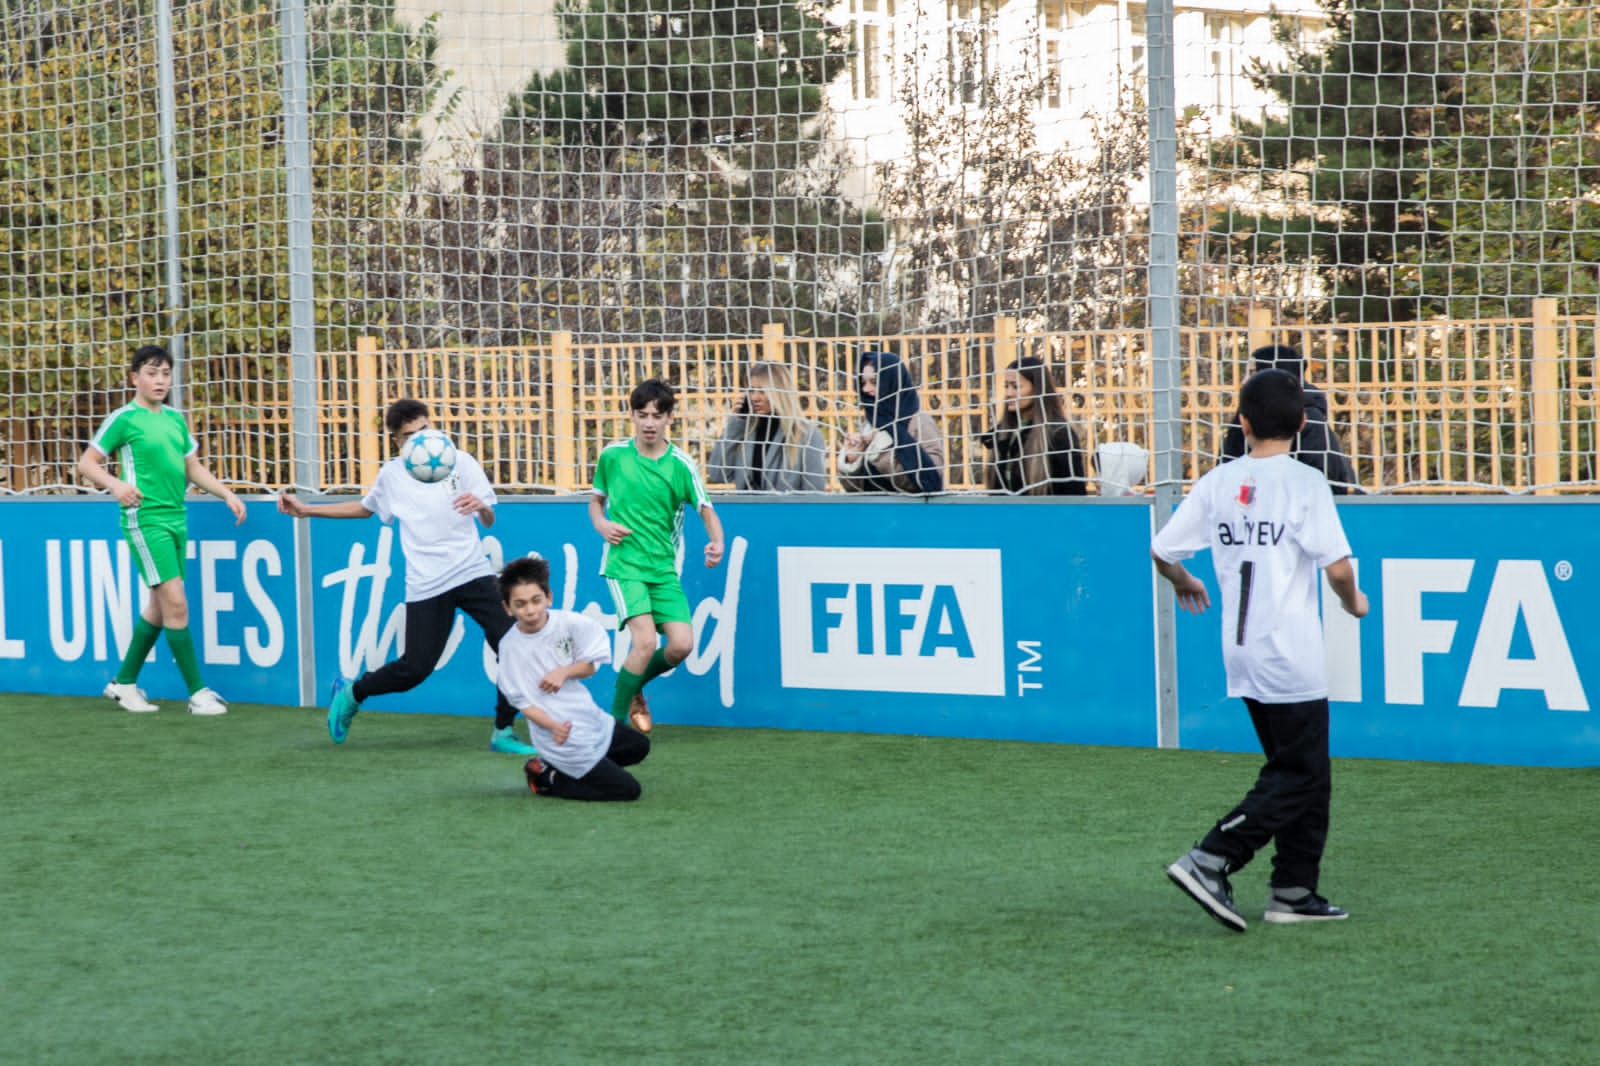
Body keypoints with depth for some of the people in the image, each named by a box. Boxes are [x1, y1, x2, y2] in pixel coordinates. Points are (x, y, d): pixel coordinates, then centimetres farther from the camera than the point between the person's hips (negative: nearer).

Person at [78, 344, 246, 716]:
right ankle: (198, 693, -9)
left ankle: (124, 683, 26)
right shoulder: (124, 418, -5)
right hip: (145, 519, -7)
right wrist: (115, 484, -22)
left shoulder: (175, 419, 14)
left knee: (159, 607, 12)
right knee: (176, 602, -13)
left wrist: (227, 494, 10)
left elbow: (193, 467, 22)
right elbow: (86, 463, -4)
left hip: (175, 519, 7)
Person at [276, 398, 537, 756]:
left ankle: (503, 732, 3)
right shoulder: (391, 474, 6)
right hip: (426, 587, -1)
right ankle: (352, 693, 24)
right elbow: (365, 508, 26)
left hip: (472, 574, 1)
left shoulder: (460, 462, 2)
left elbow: (489, 522, 1)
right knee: (414, 669, -6)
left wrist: (481, 506, -24)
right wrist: (307, 510, 20)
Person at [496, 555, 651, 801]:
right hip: (566, 741, -6)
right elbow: (523, 701, -14)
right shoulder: (510, 647, -18)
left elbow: (591, 665, 0)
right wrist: (554, 726, -29)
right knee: (627, 789, -5)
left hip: (592, 720, 6)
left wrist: (564, 672, -21)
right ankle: (548, 778, 5)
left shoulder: (569, 623, -11)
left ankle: (557, 768, 22)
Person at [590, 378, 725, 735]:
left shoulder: (680, 464, -4)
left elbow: (706, 509, -3)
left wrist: (717, 543, -23)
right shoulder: (613, 455, -1)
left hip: (664, 568, 2)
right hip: (624, 564, -2)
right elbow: (596, 499, 15)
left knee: (681, 644, -8)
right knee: (645, 641, -20)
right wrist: (601, 525, -6)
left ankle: (634, 686, 23)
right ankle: (615, 722, -4)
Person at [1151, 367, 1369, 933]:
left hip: (1242, 653, 6)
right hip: (1291, 655, -6)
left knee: (1298, 771, 18)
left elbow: (1161, 552, 5)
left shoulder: (1217, 482, 4)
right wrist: (1353, 602, 6)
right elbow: (1337, 567, -16)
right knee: (1299, 777, -1)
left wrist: (1185, 584, 27)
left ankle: (1295, 891, 17)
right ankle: (1208, 862, -14)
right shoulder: (1304, 482, -10)